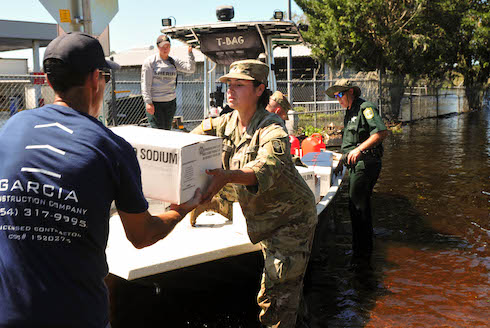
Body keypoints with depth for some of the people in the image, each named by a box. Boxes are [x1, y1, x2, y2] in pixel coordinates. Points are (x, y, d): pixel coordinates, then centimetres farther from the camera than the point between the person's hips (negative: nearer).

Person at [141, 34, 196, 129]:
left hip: (170, 101, 5)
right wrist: (148, 102, -14)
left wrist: (190, 53, -7)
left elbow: (190, 69, 4)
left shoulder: (174, 61, 11)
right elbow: (145, 83, -7)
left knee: (167, 129, 8)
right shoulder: (150, 61, -3)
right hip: (154, 102, -5)